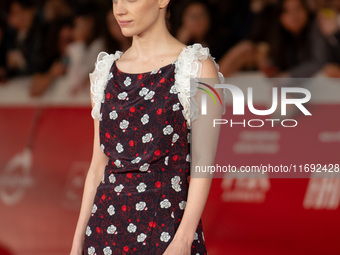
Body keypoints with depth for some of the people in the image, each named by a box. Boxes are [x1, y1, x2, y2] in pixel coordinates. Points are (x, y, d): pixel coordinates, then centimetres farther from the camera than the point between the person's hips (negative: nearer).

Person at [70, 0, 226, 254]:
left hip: (166, 225, -4)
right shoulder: (106, 71, 10)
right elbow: (99, 163, 12)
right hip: (107, 223, 4)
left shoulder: (197, 68, -4)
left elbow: (203, 164, -9)